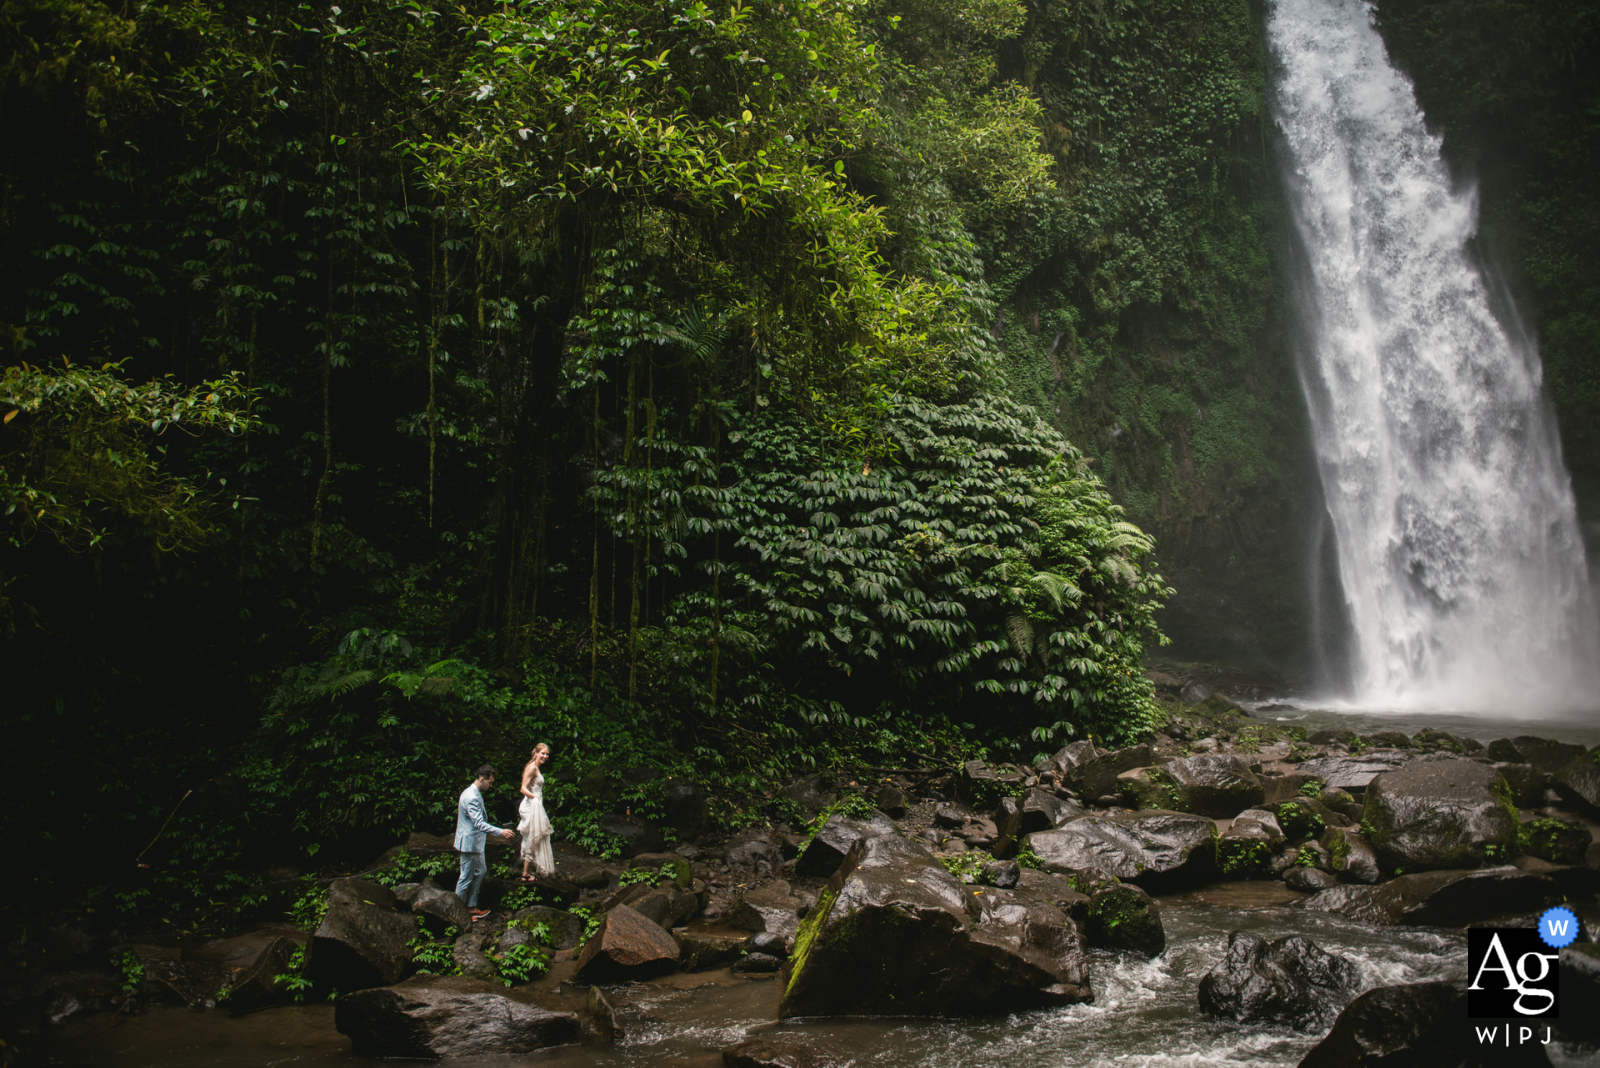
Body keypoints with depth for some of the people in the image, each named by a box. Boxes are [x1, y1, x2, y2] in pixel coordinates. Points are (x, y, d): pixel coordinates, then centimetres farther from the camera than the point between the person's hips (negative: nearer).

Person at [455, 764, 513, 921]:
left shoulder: (473, 793, 9)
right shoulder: (472, 797, -25)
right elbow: (479, 823, -32)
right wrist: (500, 832, -37)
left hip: (475, 843, 11)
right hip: (469, 843, -11)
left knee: (480, 872, 18)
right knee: (466, 878, 0)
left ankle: (472, 907, 27)